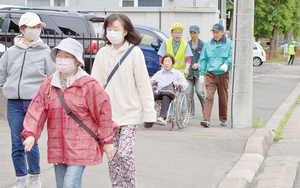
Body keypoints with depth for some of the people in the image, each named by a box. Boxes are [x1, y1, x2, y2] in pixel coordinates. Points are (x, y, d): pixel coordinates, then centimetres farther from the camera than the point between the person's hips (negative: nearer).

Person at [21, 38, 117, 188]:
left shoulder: (88, 85, -7)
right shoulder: (48, 84, 7)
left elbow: (103, 111, -2)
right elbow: (36, 110, 4)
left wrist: (107, 141, 1)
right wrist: (30, 134, -11)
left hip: (80, 148, -5)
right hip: (57, 149, 6)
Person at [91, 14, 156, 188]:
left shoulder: (134, 53, -5)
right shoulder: (102, 54, 5)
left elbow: (144, 85, -4)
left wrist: (149, 113, -7)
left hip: (131, 113, -4)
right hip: (109, 114, 4)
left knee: (124, 154, -12)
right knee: (112, 156, 6)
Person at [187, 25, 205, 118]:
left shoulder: (203, 45, 2)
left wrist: (198, 65, -9)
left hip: (199, 71, -2)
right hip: (189, 71, 2)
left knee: (199, 91, -13)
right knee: (189, 92, -1)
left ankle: (205, 109, 8)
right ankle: (191, 112, 9)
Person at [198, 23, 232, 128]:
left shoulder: (229, 44, 5)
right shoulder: (207, 44, 13)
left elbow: (232, 56, -6)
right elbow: (203, 59, 14)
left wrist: (226, 64, -25)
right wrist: (202, 73, 7)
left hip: (223, 74, -1)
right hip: (210, 74, 1)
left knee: (223, 98, 6)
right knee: (209, 96, -11)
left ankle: (223, 119, 21)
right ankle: (206, 120, -17)